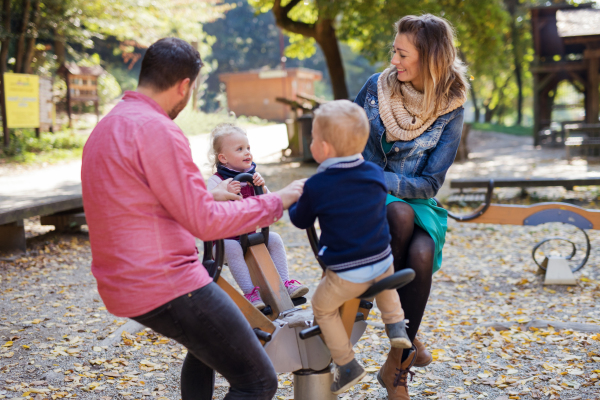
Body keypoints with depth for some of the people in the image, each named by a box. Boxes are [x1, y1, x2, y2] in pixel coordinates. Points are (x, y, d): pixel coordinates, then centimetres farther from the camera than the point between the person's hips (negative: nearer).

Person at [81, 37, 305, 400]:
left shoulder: (106, 127, 13)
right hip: (167, 285, -10)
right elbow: (204, 222, -18)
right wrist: (276, 201, -8)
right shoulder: (157, 129, -18)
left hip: (124, 284, 11)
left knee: (207, 344, 35)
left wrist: (207, 196, 29)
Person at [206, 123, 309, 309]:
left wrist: (262, 188, -15)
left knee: (274, 239, -13)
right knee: (232, 247, -34)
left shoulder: (253, 176, 6)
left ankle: (284, 282, -7)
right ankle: (250, 291, -32)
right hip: (224, 239, -5)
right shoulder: (215, 181, -11)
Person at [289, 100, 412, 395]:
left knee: (322, 306, 18)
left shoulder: (316, 186, -12)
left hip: (346, 275, -5)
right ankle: (395, 324, 25)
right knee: (385, 278, 38)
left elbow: (300, 221, 2)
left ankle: (347, 365, 18)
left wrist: (292, 203, 24)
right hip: (383, 261, 5)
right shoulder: (375, 173, 1)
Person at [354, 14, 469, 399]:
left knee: (421, 255, -33)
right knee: (402, 215, -36)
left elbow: (430, 183, -10)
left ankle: (396, 366, -12)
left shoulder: (451, 110, -7)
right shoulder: (377, 86, -3)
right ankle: (408, 340, -18)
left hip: (415, 201, 0)